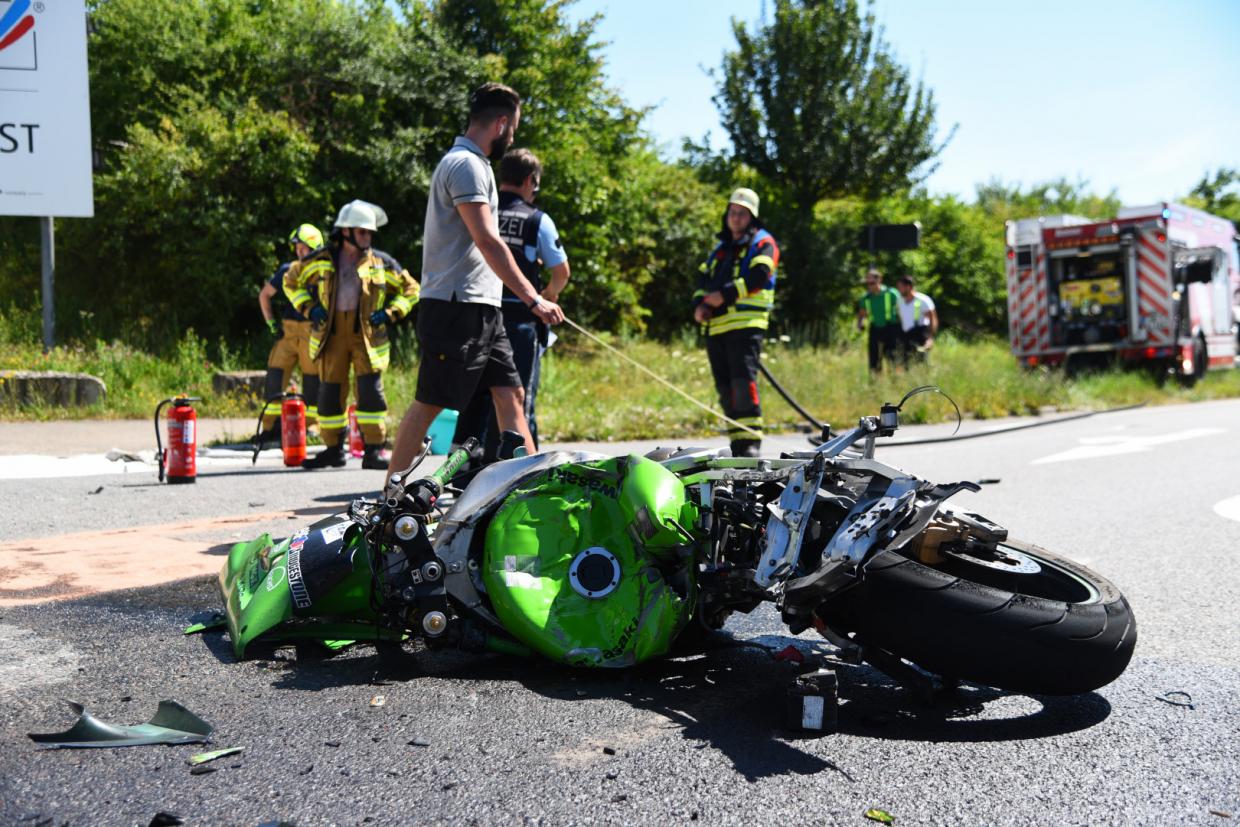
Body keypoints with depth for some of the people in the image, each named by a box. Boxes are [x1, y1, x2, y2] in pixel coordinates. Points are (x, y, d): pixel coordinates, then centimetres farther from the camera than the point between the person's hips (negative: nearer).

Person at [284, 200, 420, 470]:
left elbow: (410, 289, 12)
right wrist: (309, 307, 3)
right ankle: (333, 449, 18)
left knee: (371, 390, -9)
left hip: (367, 334, -1)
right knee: (329, 392, 5)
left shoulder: (382, 263, 4)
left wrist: (389, 313, -2)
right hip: (331, 335, 1)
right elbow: (291, 281, 18)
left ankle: (374, 450, -3)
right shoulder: (320, 261, 5)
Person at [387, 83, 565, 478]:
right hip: (457, 307, -10)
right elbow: (487, 242, -20)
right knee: (429, 404, -4)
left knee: (511, 395, 5)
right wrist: (533, 299, -20)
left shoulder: (470, 162, 21)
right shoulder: (466, 164, -11)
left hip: (482, 310, 10)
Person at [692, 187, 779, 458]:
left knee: (743, 382, -18)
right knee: (726, 388, 5)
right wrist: (699, 304, 2)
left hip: (746, 325, -7)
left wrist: (726, 294, -15)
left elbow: (758, 276, -11)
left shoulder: (763, 243, 6)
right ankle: (738, 446, 10)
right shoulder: (720, 249, 28)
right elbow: (703, 279, 22)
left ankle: (751, 442, -16)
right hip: (716, 327, 7)